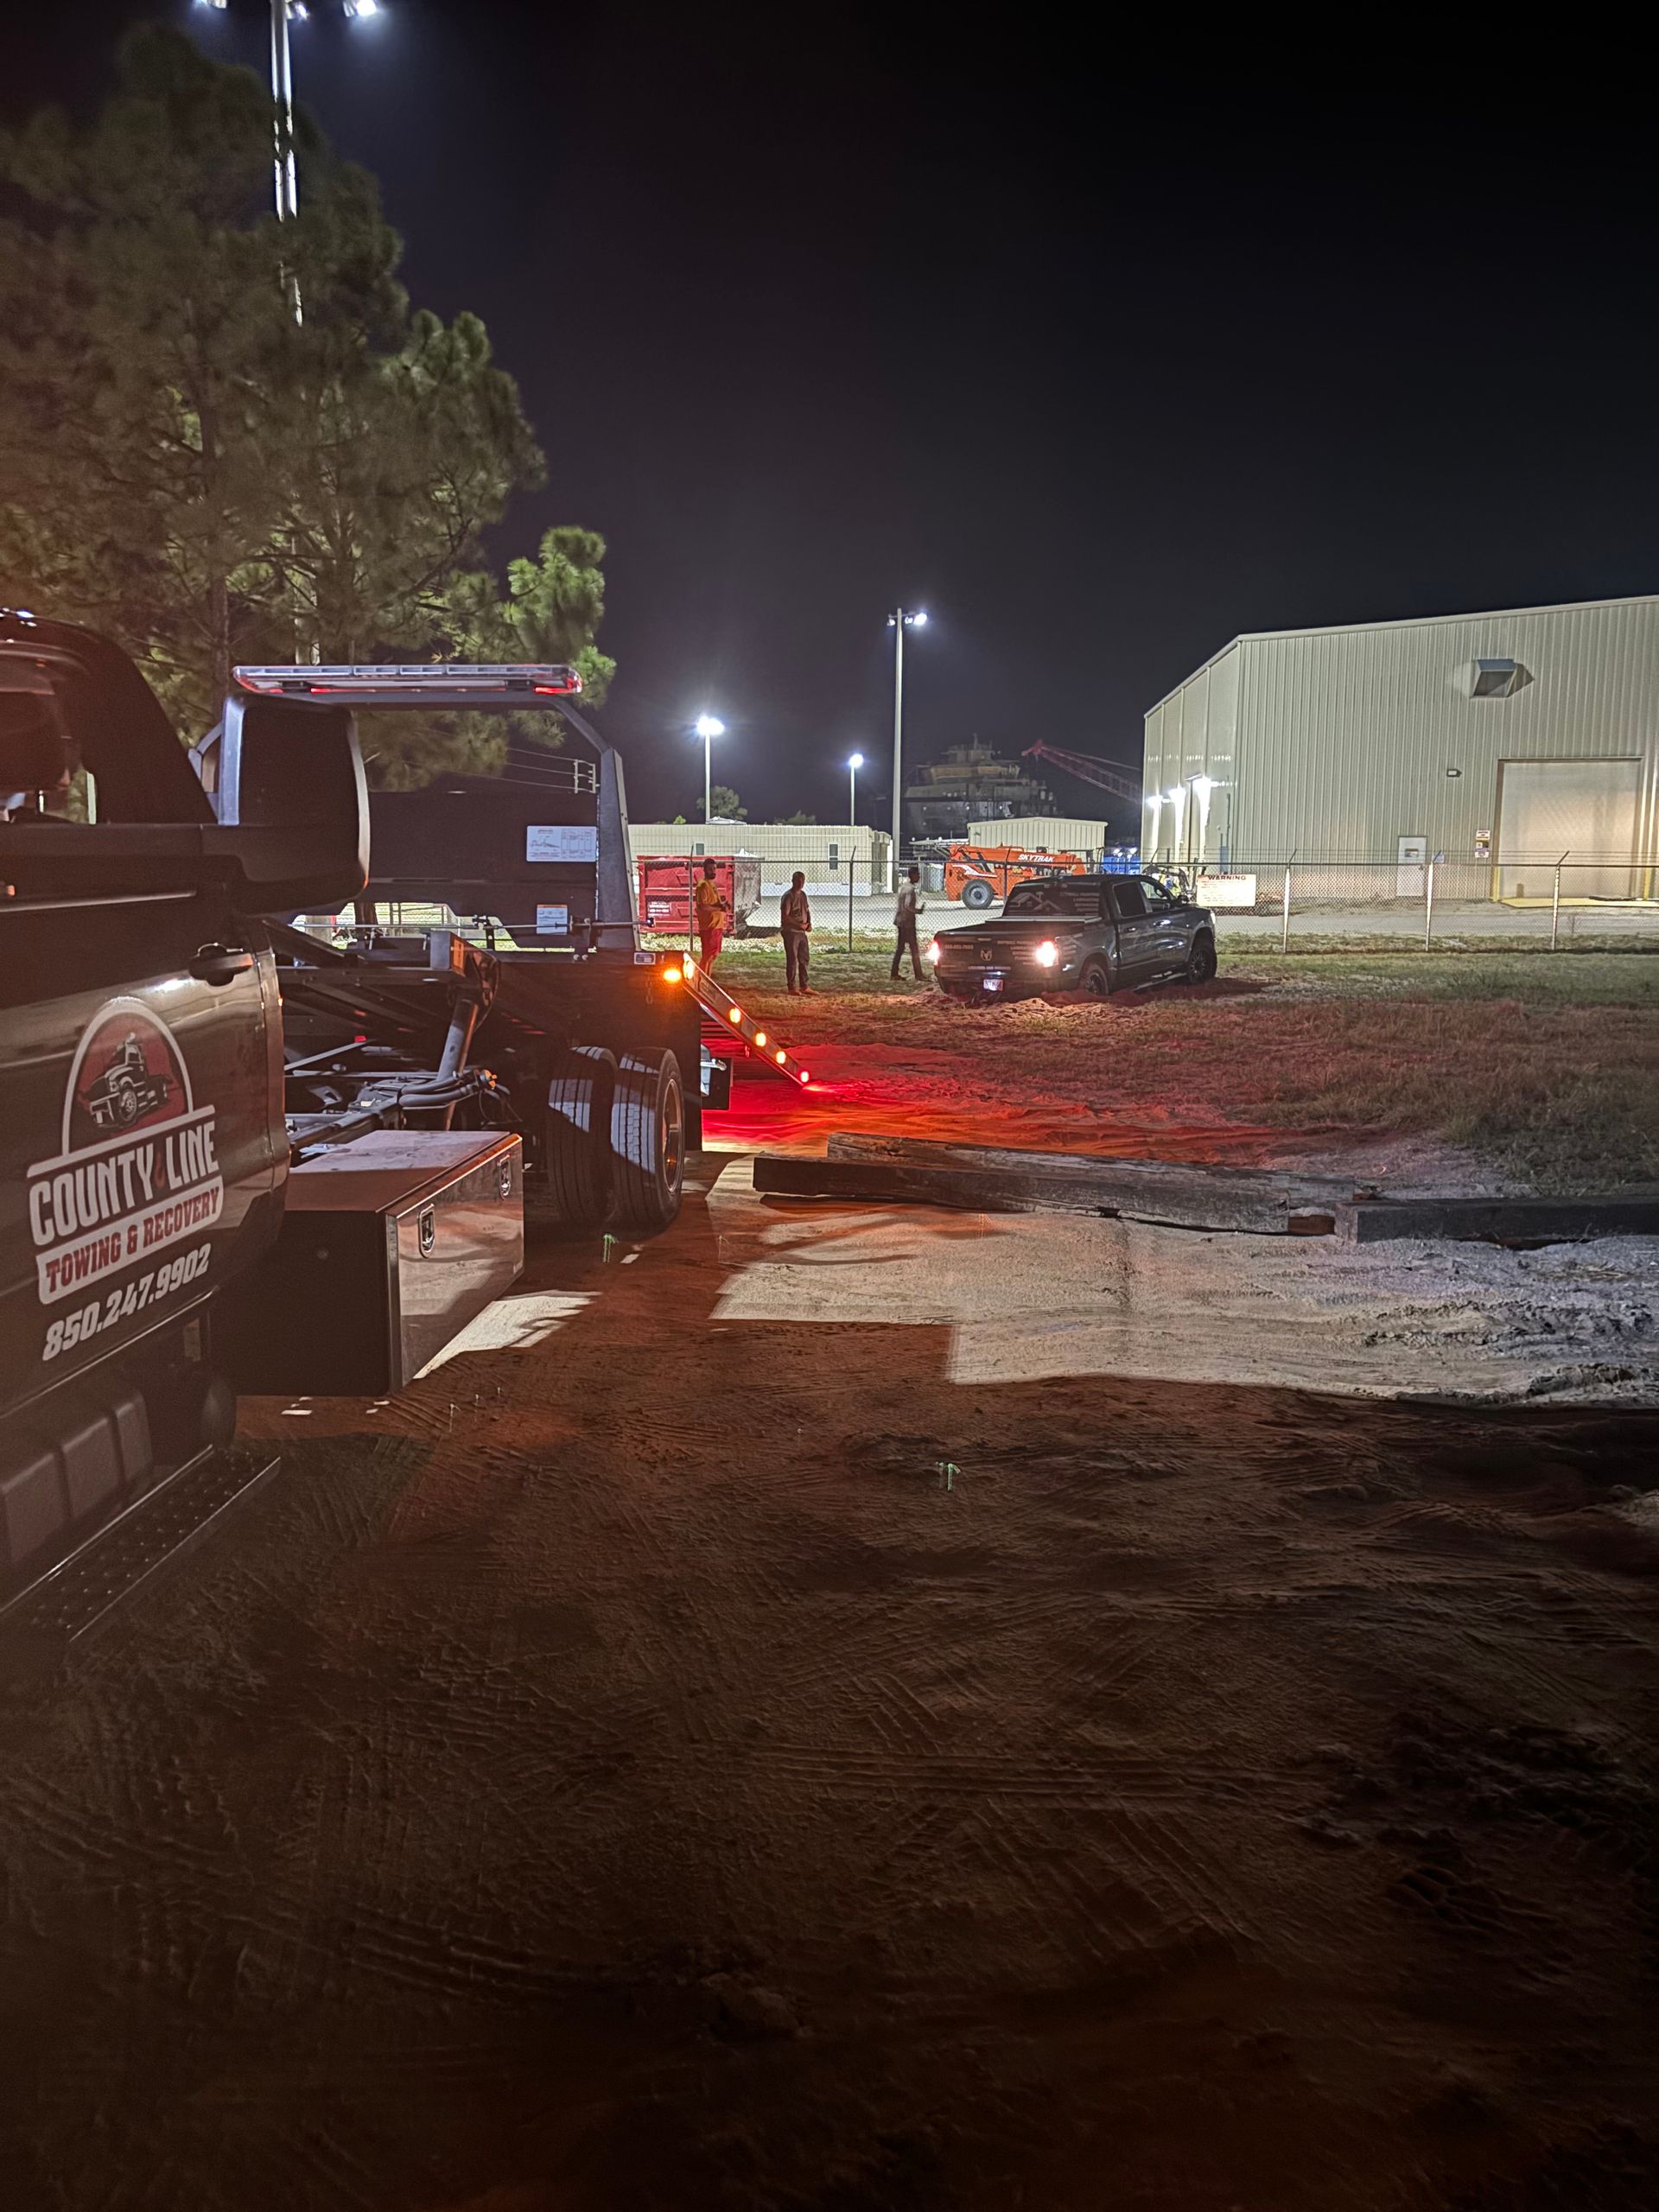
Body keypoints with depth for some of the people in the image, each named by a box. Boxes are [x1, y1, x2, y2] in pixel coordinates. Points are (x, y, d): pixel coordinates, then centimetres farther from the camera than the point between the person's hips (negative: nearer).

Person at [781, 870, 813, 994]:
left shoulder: (803, 894, 13)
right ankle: (792, 988, 1)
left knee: (804, 960, 12)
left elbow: (807, 911, 22)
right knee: (792, 961, -4)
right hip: (791, 933, -8)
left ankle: (804, 986, 21)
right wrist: (800, 925, -19)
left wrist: (809, 923, 3)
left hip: (802, 932, 8)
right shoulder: (788, 896, -13)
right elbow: (785, 917, -18)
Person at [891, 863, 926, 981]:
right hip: (908, 922, -9)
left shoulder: (903, 886, 12)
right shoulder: (910, 889, -17)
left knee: (900, 948, 13)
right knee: (914, 949, -6)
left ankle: (895, 974, 15)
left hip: (900, 921, 9)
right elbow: (908, 906, -26)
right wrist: (919, 911, -14)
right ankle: (918, 976, -6)